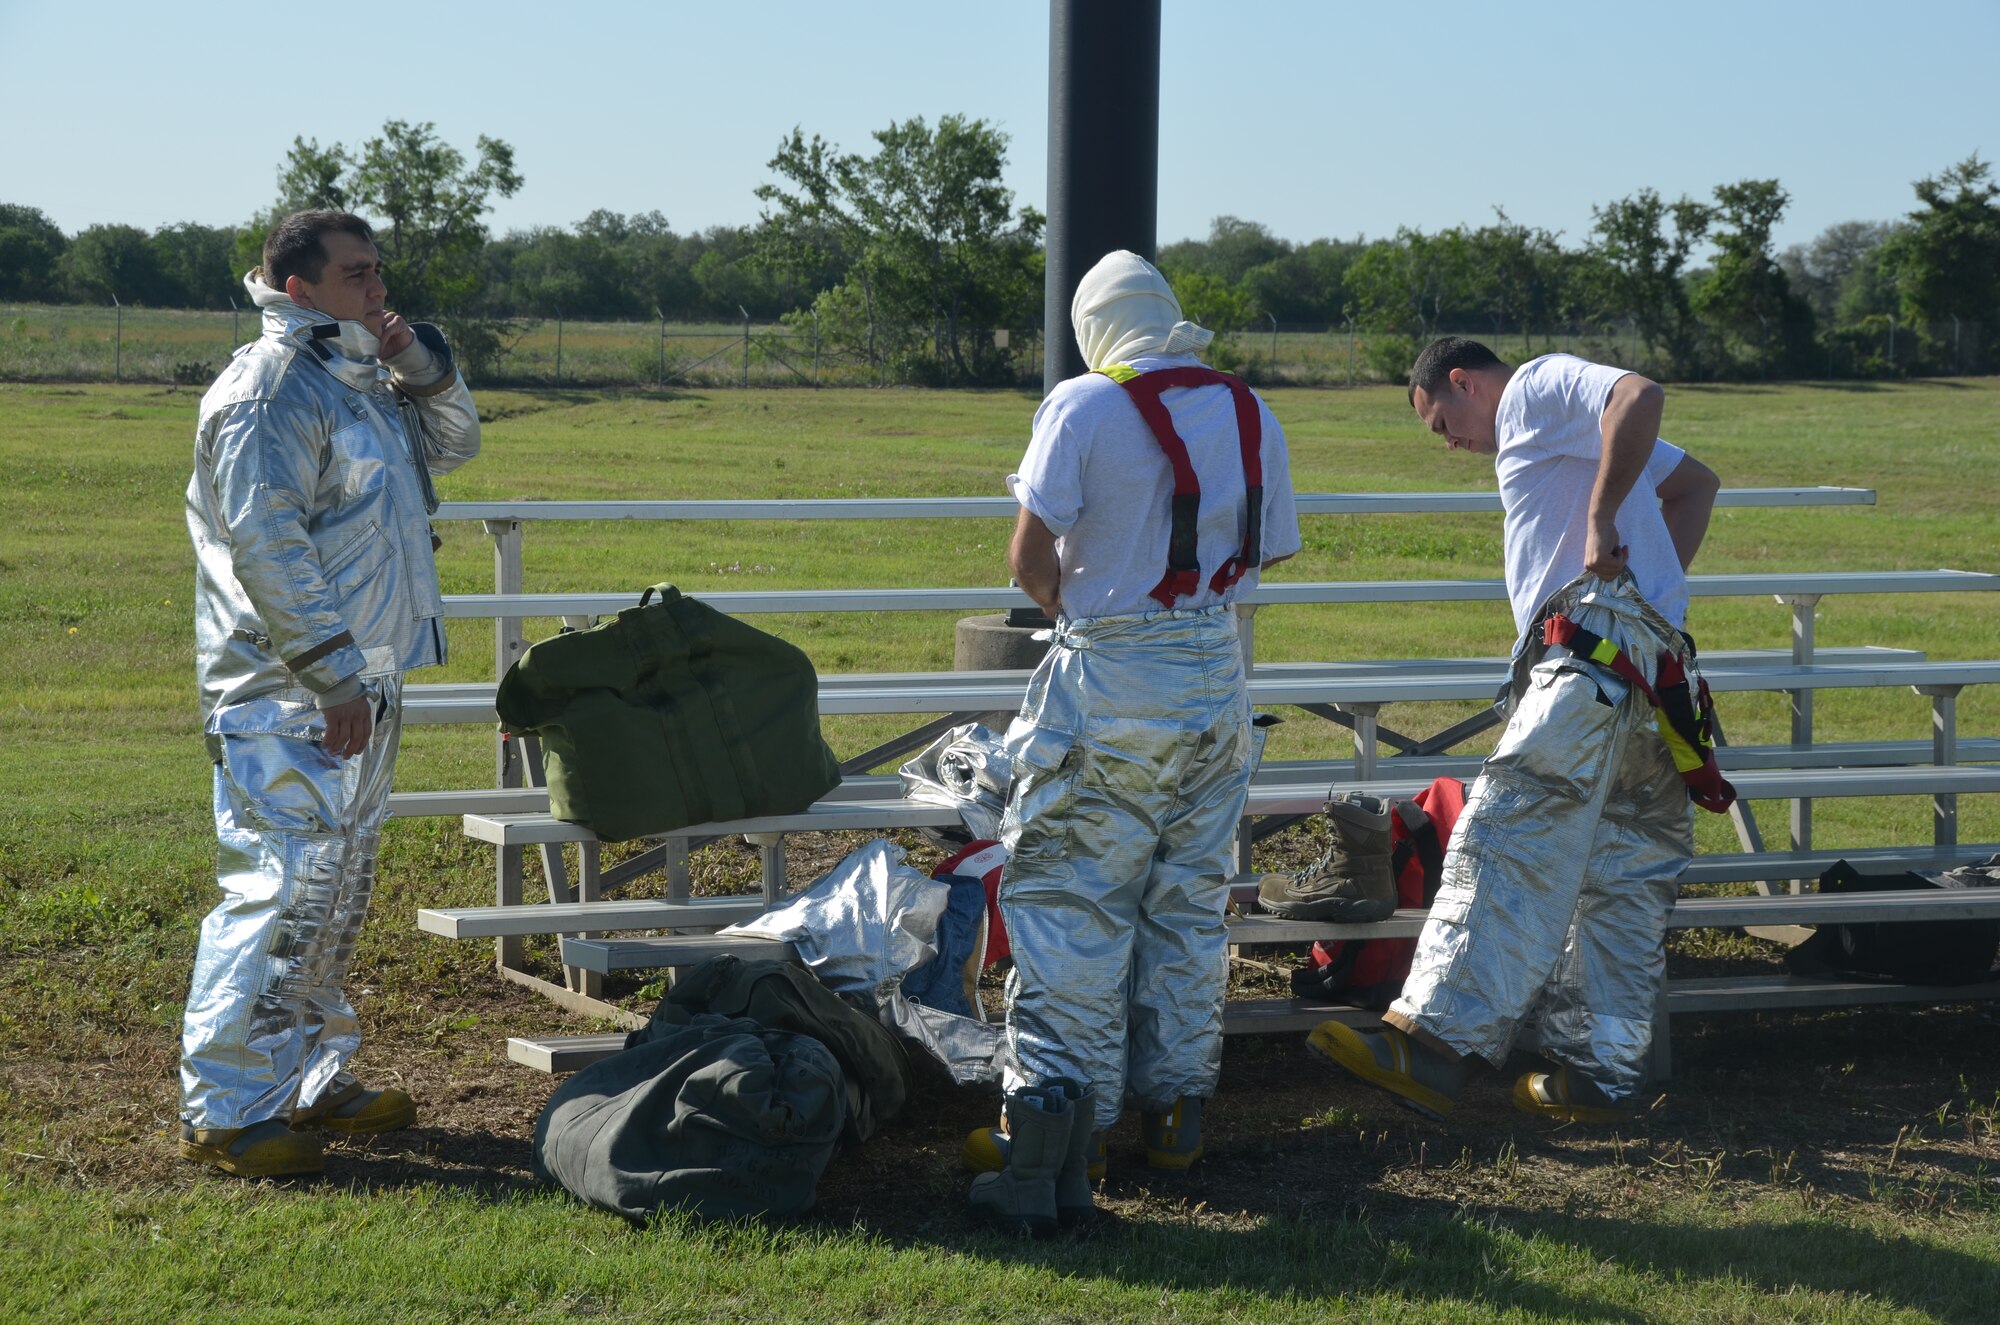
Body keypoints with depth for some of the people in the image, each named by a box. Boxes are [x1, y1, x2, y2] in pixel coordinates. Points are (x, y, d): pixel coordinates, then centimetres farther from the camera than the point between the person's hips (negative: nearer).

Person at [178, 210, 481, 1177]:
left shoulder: (359, 380, 15)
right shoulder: (270, 391, -15)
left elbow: (451, 444, 25)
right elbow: (265, 542, -21)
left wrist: (419, 364, 5)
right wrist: (333, 675, -23)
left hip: (358, 681, 10)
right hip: (288, 697, -10)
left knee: (339, 885, 16)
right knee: (281, 884, -12)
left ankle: (312, 1081, 26)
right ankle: (224, 1108, -9)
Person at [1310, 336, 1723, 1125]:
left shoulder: (1540, 387, 3)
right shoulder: (1558, 434, 32)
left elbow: (1641, 395, -17)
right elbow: (1696, 482, 35)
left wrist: (1600, 519, -16)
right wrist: (1658, 580, 22)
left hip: (1593, 651, -11)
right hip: (1652, 664, 11)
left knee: (1506, 845, -17)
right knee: (1623, 882, 9)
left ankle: (1434, 1046, -25)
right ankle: (1604, 1076, 11)